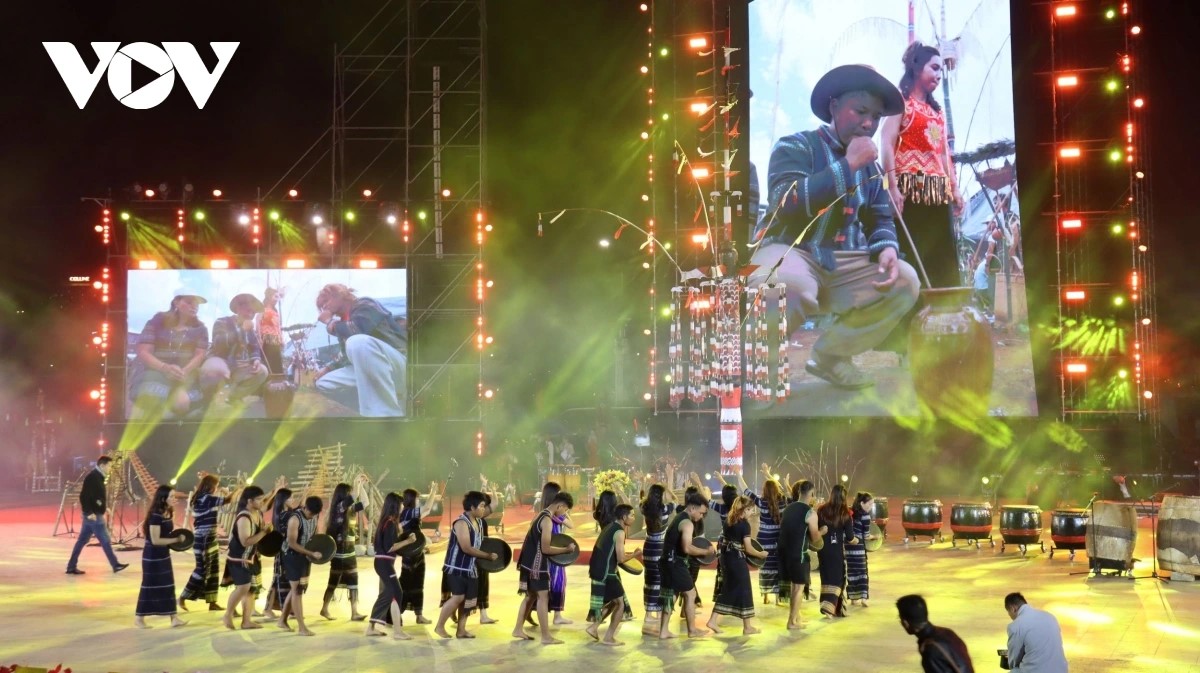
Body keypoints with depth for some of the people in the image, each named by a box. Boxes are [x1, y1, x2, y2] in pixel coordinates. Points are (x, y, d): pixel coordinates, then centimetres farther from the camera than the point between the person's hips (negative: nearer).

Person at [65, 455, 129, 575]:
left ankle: (71, 567, 14)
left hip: (95, 514, 10)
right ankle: (115, 565, 4)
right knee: (105, 540, -3)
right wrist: (89, 512, -23)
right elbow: (84, 496, -22)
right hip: (93, 515, -10)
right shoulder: (92, 477, -17)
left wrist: (104, 508, 17)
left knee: (82, 541, 11)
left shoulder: (98, 477, 13)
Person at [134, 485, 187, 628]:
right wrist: (176, 540, -22)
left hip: (164, 555, 9)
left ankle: (174, 618, 13)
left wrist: (177, 537, 1)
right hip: (152, 556, -9)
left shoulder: (168, 514, 6)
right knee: (149, 586, 1)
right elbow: (155, 540, -25)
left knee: (168, 585, 9)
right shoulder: (155, 516, -22)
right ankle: (139, 618, 14)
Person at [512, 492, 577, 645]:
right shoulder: (547, 520, -20)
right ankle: (546, 636, -3)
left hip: (531, 562, 10)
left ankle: (518, 629, 23)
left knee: (531, 595, 17)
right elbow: (545, 549, -21)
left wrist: (561, 548, 9)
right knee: (543, 597, -5)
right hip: (537, 564, -10)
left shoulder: (543, 515, 11)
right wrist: (566, 549, -14)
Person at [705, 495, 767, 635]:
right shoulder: (744, 524, -15)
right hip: (738, 560, -7)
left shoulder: (728, 520, 6)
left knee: (727, 590, 15)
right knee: (744, 591, 3)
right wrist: (761, 554, -1)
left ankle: (712, 621, 11)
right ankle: (747, 627, 9)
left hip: (726, 557, 7)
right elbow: (748, 549, -16)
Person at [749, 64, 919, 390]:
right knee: (789, 284, -42)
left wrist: (887, 248, -9)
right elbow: (787, 203, -22)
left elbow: (880, 220, 17)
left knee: (905, 280, -12)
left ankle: (831, 353, 3)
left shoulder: (870, 168, 16)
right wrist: (848, 164, -20)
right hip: (790, 251, -7)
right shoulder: (795, 147, -5)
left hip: (842, 264, 7)